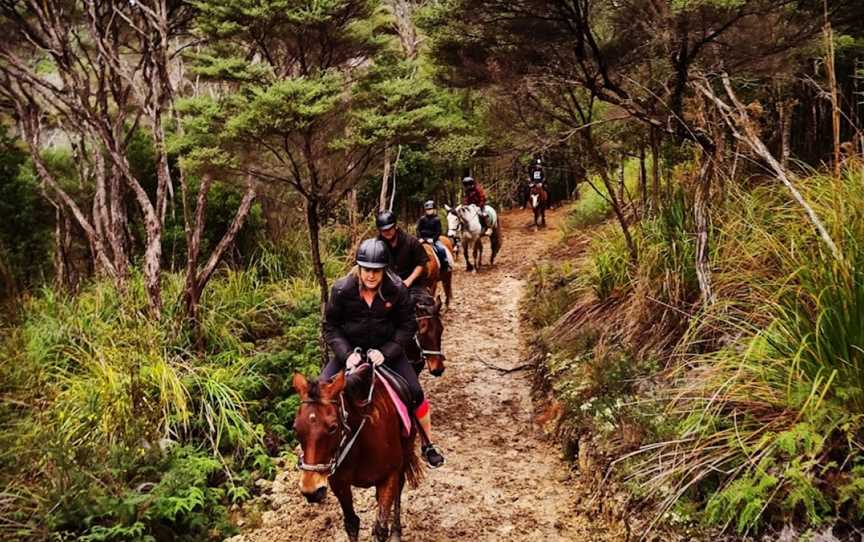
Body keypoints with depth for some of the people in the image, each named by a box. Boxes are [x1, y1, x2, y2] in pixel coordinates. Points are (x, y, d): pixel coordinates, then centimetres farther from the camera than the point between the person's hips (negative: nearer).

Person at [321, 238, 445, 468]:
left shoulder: (397, 290, -14)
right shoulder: (342, 289, -15)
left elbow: (408, 326, -8)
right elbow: (330, 326, -8)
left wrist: (385, 352, -20)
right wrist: (347, 353, -22)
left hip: (387, 349, 0)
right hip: (350, 350, 0)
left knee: (415, 393, -10)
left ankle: (428, 445, 13)